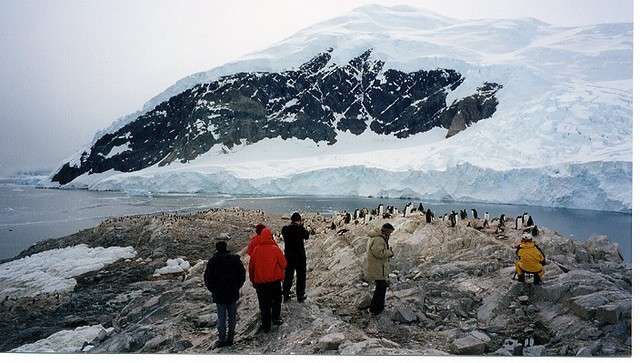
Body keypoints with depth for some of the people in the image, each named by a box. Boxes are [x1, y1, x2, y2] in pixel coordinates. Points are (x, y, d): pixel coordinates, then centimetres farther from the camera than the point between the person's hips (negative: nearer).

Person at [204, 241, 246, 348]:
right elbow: (242, 274, 4)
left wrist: (212, 289, 7)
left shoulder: (213, 260, -9)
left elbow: (207, 278, -6)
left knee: (221, 318, 6)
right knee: (232, 317, 12)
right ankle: (230, 338, 18)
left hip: (219, 294, -2)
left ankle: (222, 340, 10)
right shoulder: (235, 259, -2)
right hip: (233, 294, 2)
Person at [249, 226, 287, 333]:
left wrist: (253, 280, 16)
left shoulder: (256, 250, -5)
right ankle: (275, 318, 16)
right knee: (276, 300, 22)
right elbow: (283, 264, -4)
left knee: (264, 304, 11)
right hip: (275, 281, -1)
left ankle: (266, 326, 15)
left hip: (260, 282, 2)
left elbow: (251, 267, 4)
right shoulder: (275, 249, -11)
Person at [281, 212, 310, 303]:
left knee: (288, 275, 15)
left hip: (288, 255, 4)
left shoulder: (285, 228, -6)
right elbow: (306, 236, -2)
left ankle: (286, 295, 20)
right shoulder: (300, 228, -17)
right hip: (300, 255, -4)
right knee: (301, 276, 11)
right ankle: (300, 296, 15)